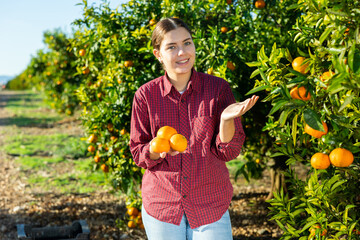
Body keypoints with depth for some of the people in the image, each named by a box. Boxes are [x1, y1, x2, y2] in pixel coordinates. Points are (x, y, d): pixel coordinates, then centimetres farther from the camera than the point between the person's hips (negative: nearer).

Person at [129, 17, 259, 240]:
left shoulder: (218, 88, -6)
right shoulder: (145, 95, -5)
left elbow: (229, 152, -7)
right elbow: (138, 153, 0)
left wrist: (226, 120, -25)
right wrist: (159, 149, -21)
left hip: (210, 206, 0)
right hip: (161, 205, 1)